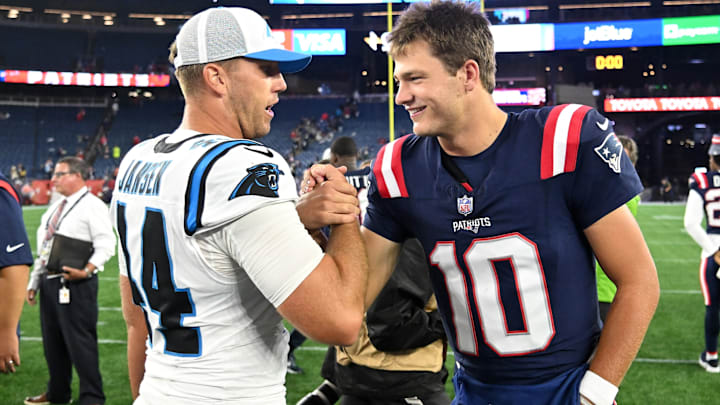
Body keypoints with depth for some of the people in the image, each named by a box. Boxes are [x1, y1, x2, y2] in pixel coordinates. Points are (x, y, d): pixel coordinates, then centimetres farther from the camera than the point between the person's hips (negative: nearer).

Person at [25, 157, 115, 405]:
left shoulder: (92, 206, -7)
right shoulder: (54, 208, 18)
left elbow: (105, 245, -15)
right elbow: (43, 248, 22)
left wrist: (86, 270, -27)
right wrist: (34, 282, 19)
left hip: (75, 284, -9)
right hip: (49, 282, 9)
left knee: (80, 342, -6)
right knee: (52, 341, 16)